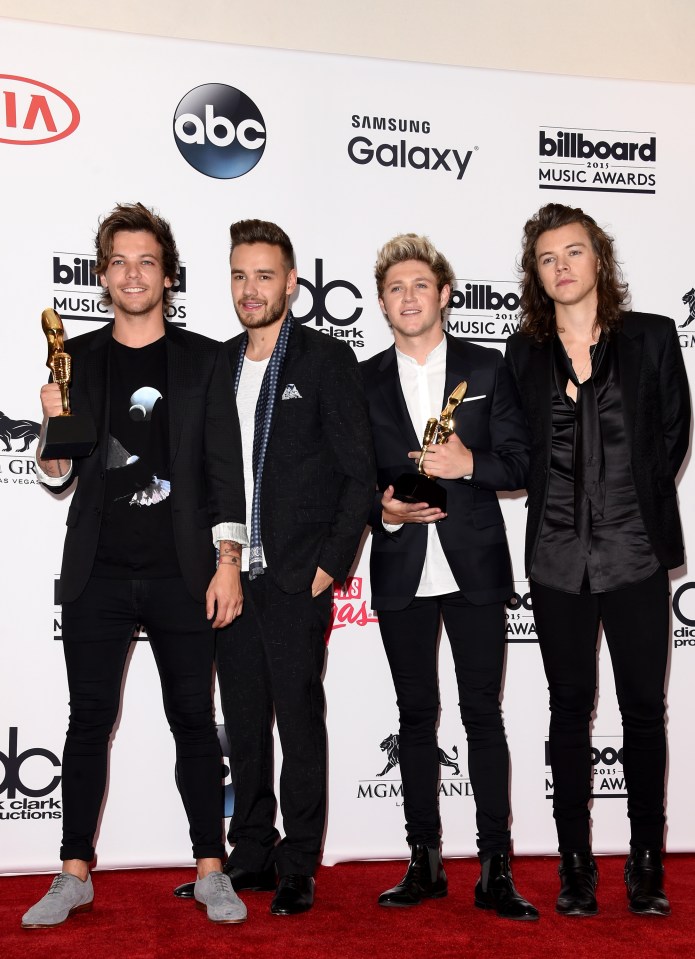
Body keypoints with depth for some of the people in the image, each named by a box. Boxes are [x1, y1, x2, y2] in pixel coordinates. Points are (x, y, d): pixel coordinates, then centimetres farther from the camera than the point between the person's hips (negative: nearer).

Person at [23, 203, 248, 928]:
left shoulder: (203, 360, 4)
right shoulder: (75, 358, 7)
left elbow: (225, 469, 1)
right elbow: (57, 478, 8)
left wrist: (228, 563, -7)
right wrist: (55, 428, -12)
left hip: (181, 575, -1)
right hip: (98, 574, 1)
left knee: (194, 722, 6)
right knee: (89, 722, 7)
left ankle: (210, 872, 17)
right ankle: (75, 876, 19)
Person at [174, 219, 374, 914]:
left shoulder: (328, 361, -3)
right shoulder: (217, 363, 12)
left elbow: (358, 475, -5)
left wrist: (329, 567, -10)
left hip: (296, 580, -5)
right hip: (230, 576, 5)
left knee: (300, 725, 2)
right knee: (244, 724, 12)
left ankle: (298, 869, 15)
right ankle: (251, 857, 25)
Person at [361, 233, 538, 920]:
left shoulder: (486, 369, 5)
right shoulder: (364, 381, 8)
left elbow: (522, 465, 2)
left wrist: (470, 463, -16)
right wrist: (383, 509, -10)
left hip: (474, 568, -1)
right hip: (402, 574, 2)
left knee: (483, 714, 1)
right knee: (416, 715, 9)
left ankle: (496, 870, 8)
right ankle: (424, 862, 19)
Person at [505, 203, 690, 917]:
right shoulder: (525, 352, 7)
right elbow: (517, 451, 9)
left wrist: (635, 505, 1)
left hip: (634, 552, -1)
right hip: (557, 558, 1)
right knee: (570, 710, 8)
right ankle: (575, 862, 18)